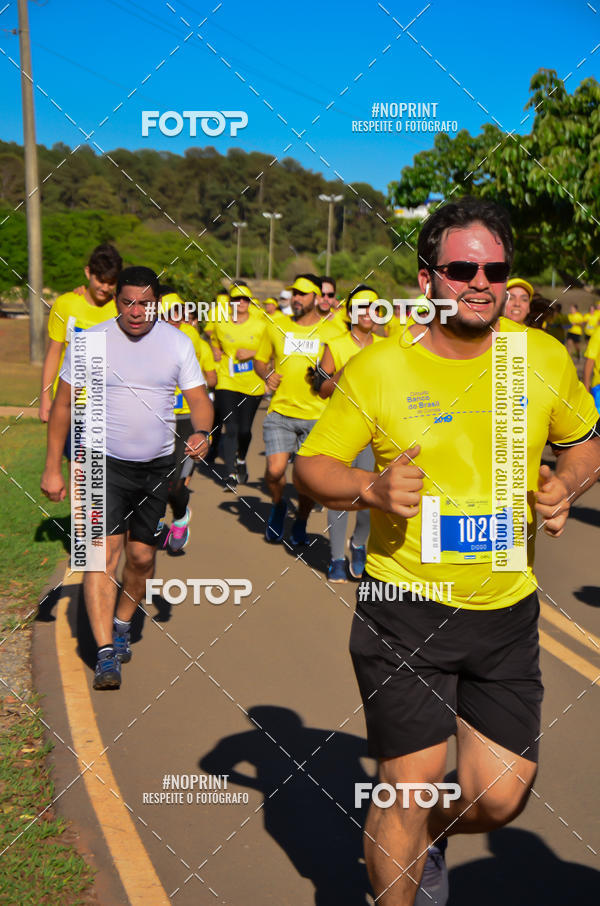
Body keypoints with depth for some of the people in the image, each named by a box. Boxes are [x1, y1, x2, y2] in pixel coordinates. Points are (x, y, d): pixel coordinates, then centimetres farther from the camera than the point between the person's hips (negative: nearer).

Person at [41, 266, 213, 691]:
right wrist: (53, 467, -3)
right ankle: (106, 654, -11)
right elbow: (63, 404, 0)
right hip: (104, 463, -2)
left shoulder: (178, 343, 0)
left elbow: (199, 399, -2)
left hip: (158, 465, 2)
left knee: (142, 556, 8)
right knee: (104, 552, -13)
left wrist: (202, 432, -25)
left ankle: (121, 625, 34)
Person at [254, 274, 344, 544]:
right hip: (280, 412, 1)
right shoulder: (276, 329, 9)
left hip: (317, 415, -1)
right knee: (275, 470, -12)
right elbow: (259, 359, 20)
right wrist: (267, 375, -2)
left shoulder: (332, 333, 4)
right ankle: (278, 506, 21)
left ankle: (301, 523, 28)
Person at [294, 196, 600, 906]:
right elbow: (310, 467, 0)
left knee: (500, 797, 6)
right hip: (405, 607, -3)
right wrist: (370, 489, -20)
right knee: (411, 784, -1)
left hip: (507, 613, 3)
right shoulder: (376, 369, -8)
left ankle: (426, 839, 42)